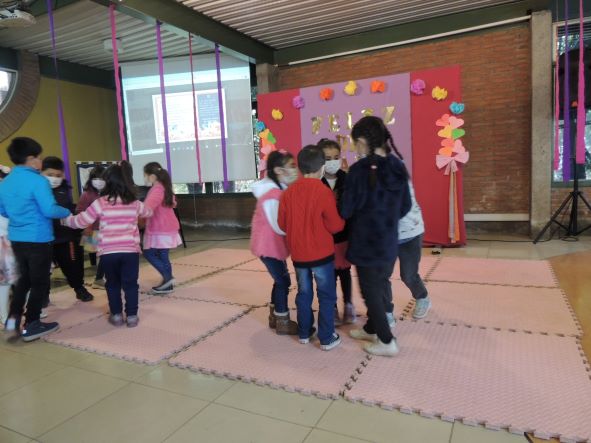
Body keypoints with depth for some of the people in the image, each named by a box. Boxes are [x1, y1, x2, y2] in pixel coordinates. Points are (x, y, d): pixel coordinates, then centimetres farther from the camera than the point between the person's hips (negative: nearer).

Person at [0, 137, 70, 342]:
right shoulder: (38, 181, -17)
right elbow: (50, 210, -22)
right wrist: (67, 212, -4)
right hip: (38, 239, -7)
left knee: (25, 278, 22)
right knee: (39, 282, 6)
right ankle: (31, 326, 14)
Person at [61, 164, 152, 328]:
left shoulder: (100, 203, -6)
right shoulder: (134, 203, 2)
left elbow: (81, 221, 0)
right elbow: (148, 212, 23)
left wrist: (65, 219, 19)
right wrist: (142, 208, 46)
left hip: (108, 251, -1)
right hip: (131, 250, 1)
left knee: (112, 284, 16)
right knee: (130, 284, 9)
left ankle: (116, 315, 23)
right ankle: (132, 316, 13)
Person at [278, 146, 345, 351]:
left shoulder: (288, 192, -3)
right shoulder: (324, 191, -15)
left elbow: (282, 224, 5)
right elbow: (336, 226, -12)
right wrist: (341, 217, 8)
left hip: (298, 254, 4)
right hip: (322, 253, -4)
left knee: (303, 294, 18)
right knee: (327, 296, 8)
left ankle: (304, 333, 29)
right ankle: (327, 338, 14)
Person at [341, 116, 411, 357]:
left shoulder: (359, 170, -19)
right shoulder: (397, 167, 0)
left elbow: (346, 210, -16)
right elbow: (405, 206, 7)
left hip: (367, 243, -7)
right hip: (389, 242, 7)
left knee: (371, 292, 9)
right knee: (380, 287, 22)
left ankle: (387, 342, 17)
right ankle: (372, 329, 39)